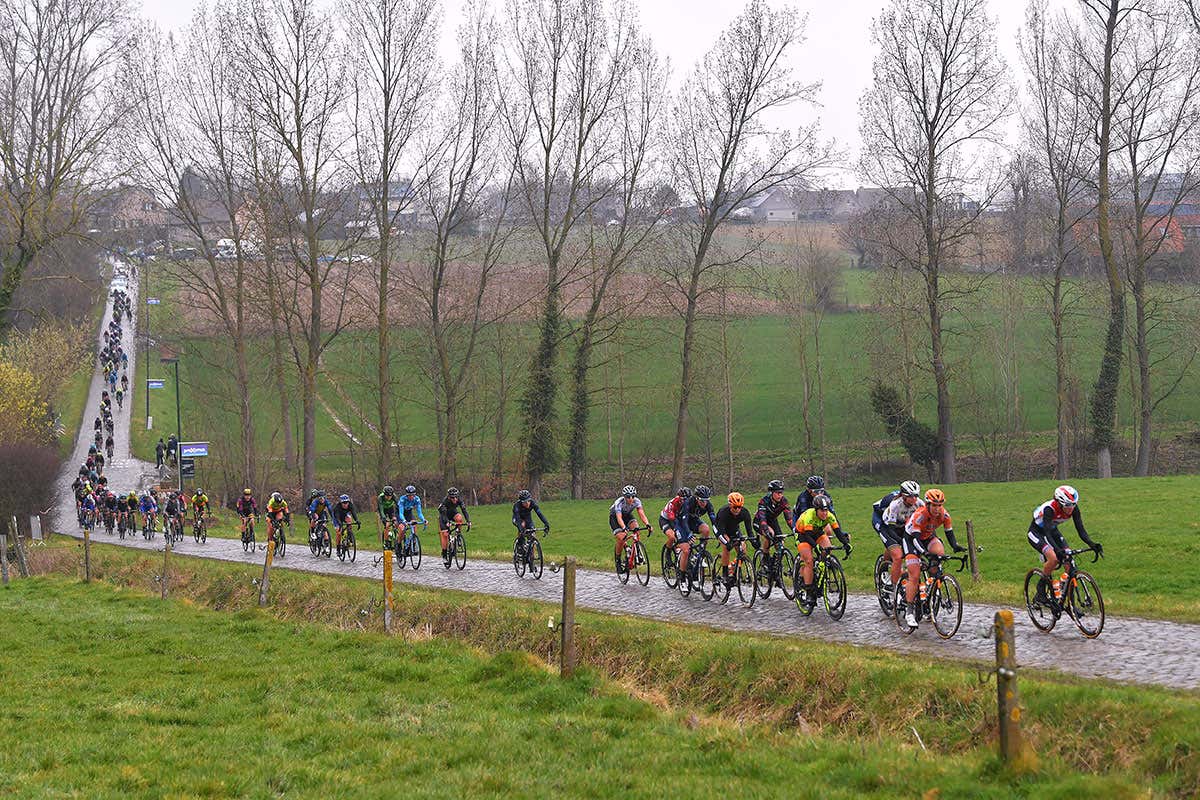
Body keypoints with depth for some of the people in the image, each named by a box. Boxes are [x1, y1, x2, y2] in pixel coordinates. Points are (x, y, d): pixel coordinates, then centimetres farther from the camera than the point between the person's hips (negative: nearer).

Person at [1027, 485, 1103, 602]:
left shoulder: (1073, 508, -20)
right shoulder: (1049, 508, -36)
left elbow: (1081, 530, -20)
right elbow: (1047, 533, -43)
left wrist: (1092, 544, -37)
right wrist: (1058, 550, -58)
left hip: (1053, 530, 6)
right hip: (1036, 532, -6)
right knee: (1053, 558, -30)